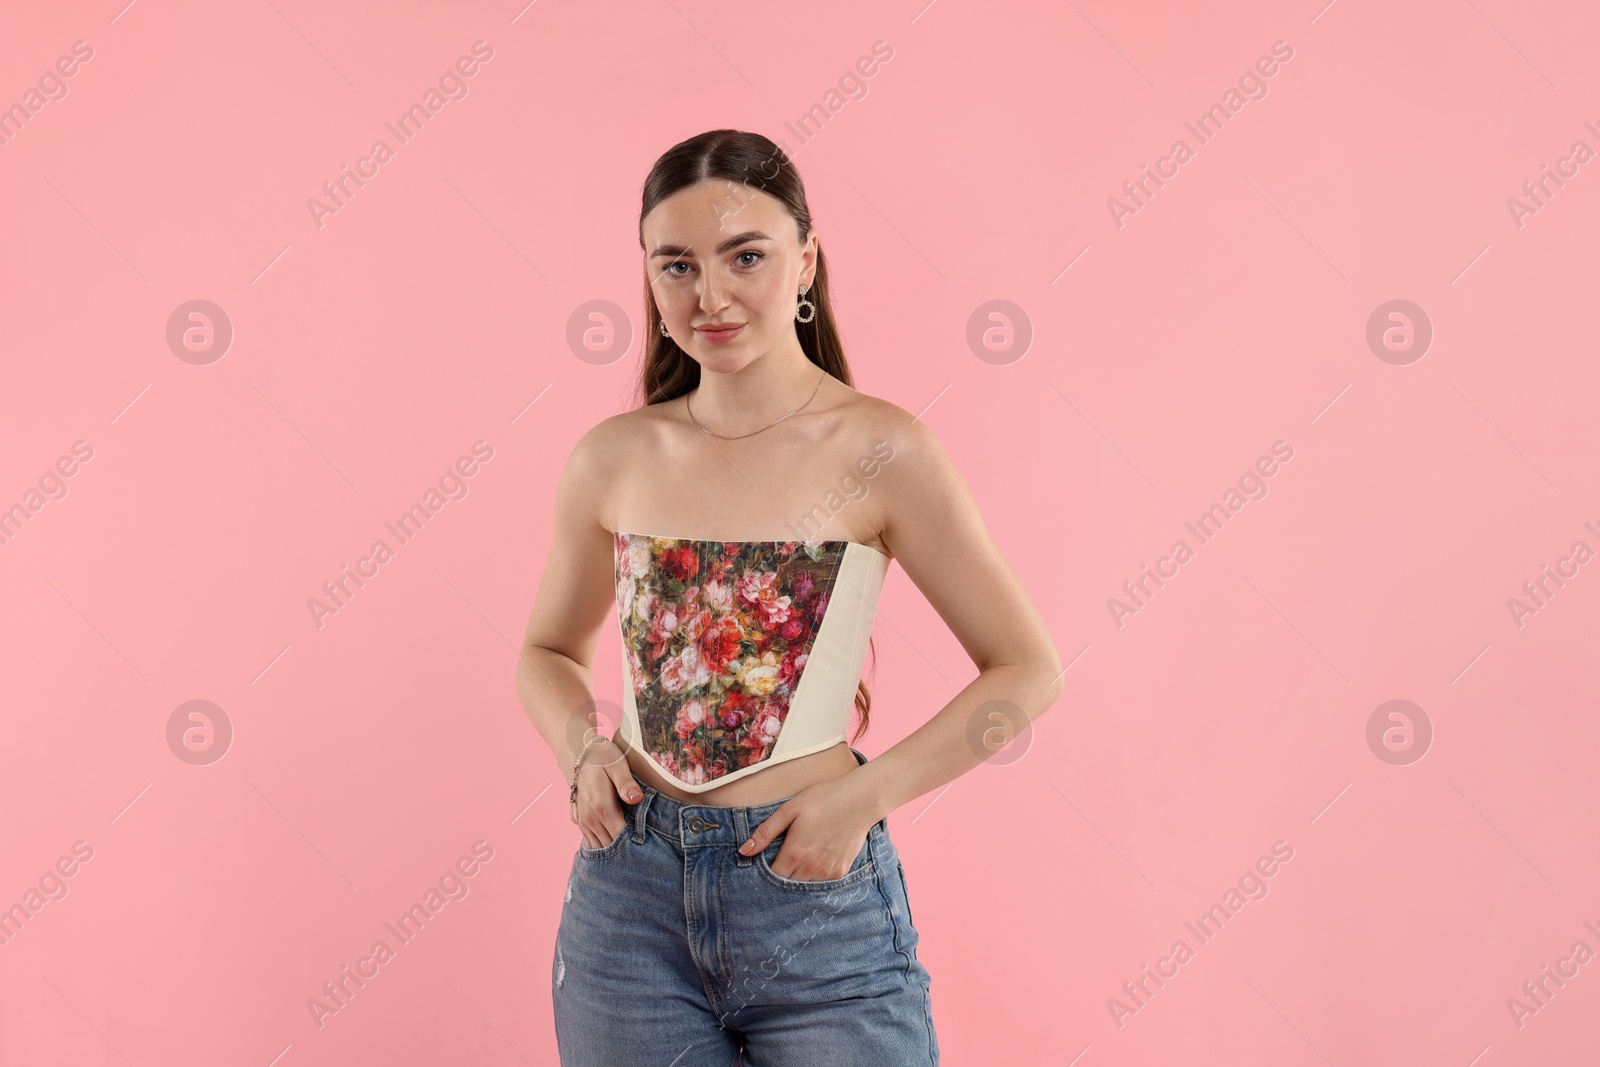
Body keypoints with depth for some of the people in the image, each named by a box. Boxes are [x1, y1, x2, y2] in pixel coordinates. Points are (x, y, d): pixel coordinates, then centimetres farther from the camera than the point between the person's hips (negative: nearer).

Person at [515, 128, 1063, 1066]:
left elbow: (1028, 671, -4)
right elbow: (548, 650, 17)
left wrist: (864, 794, -12)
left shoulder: (879, 450, -9)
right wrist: (584, 746, -2)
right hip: (631, 892, 3)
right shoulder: (614, 459, 1)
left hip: (814, 891, -3)